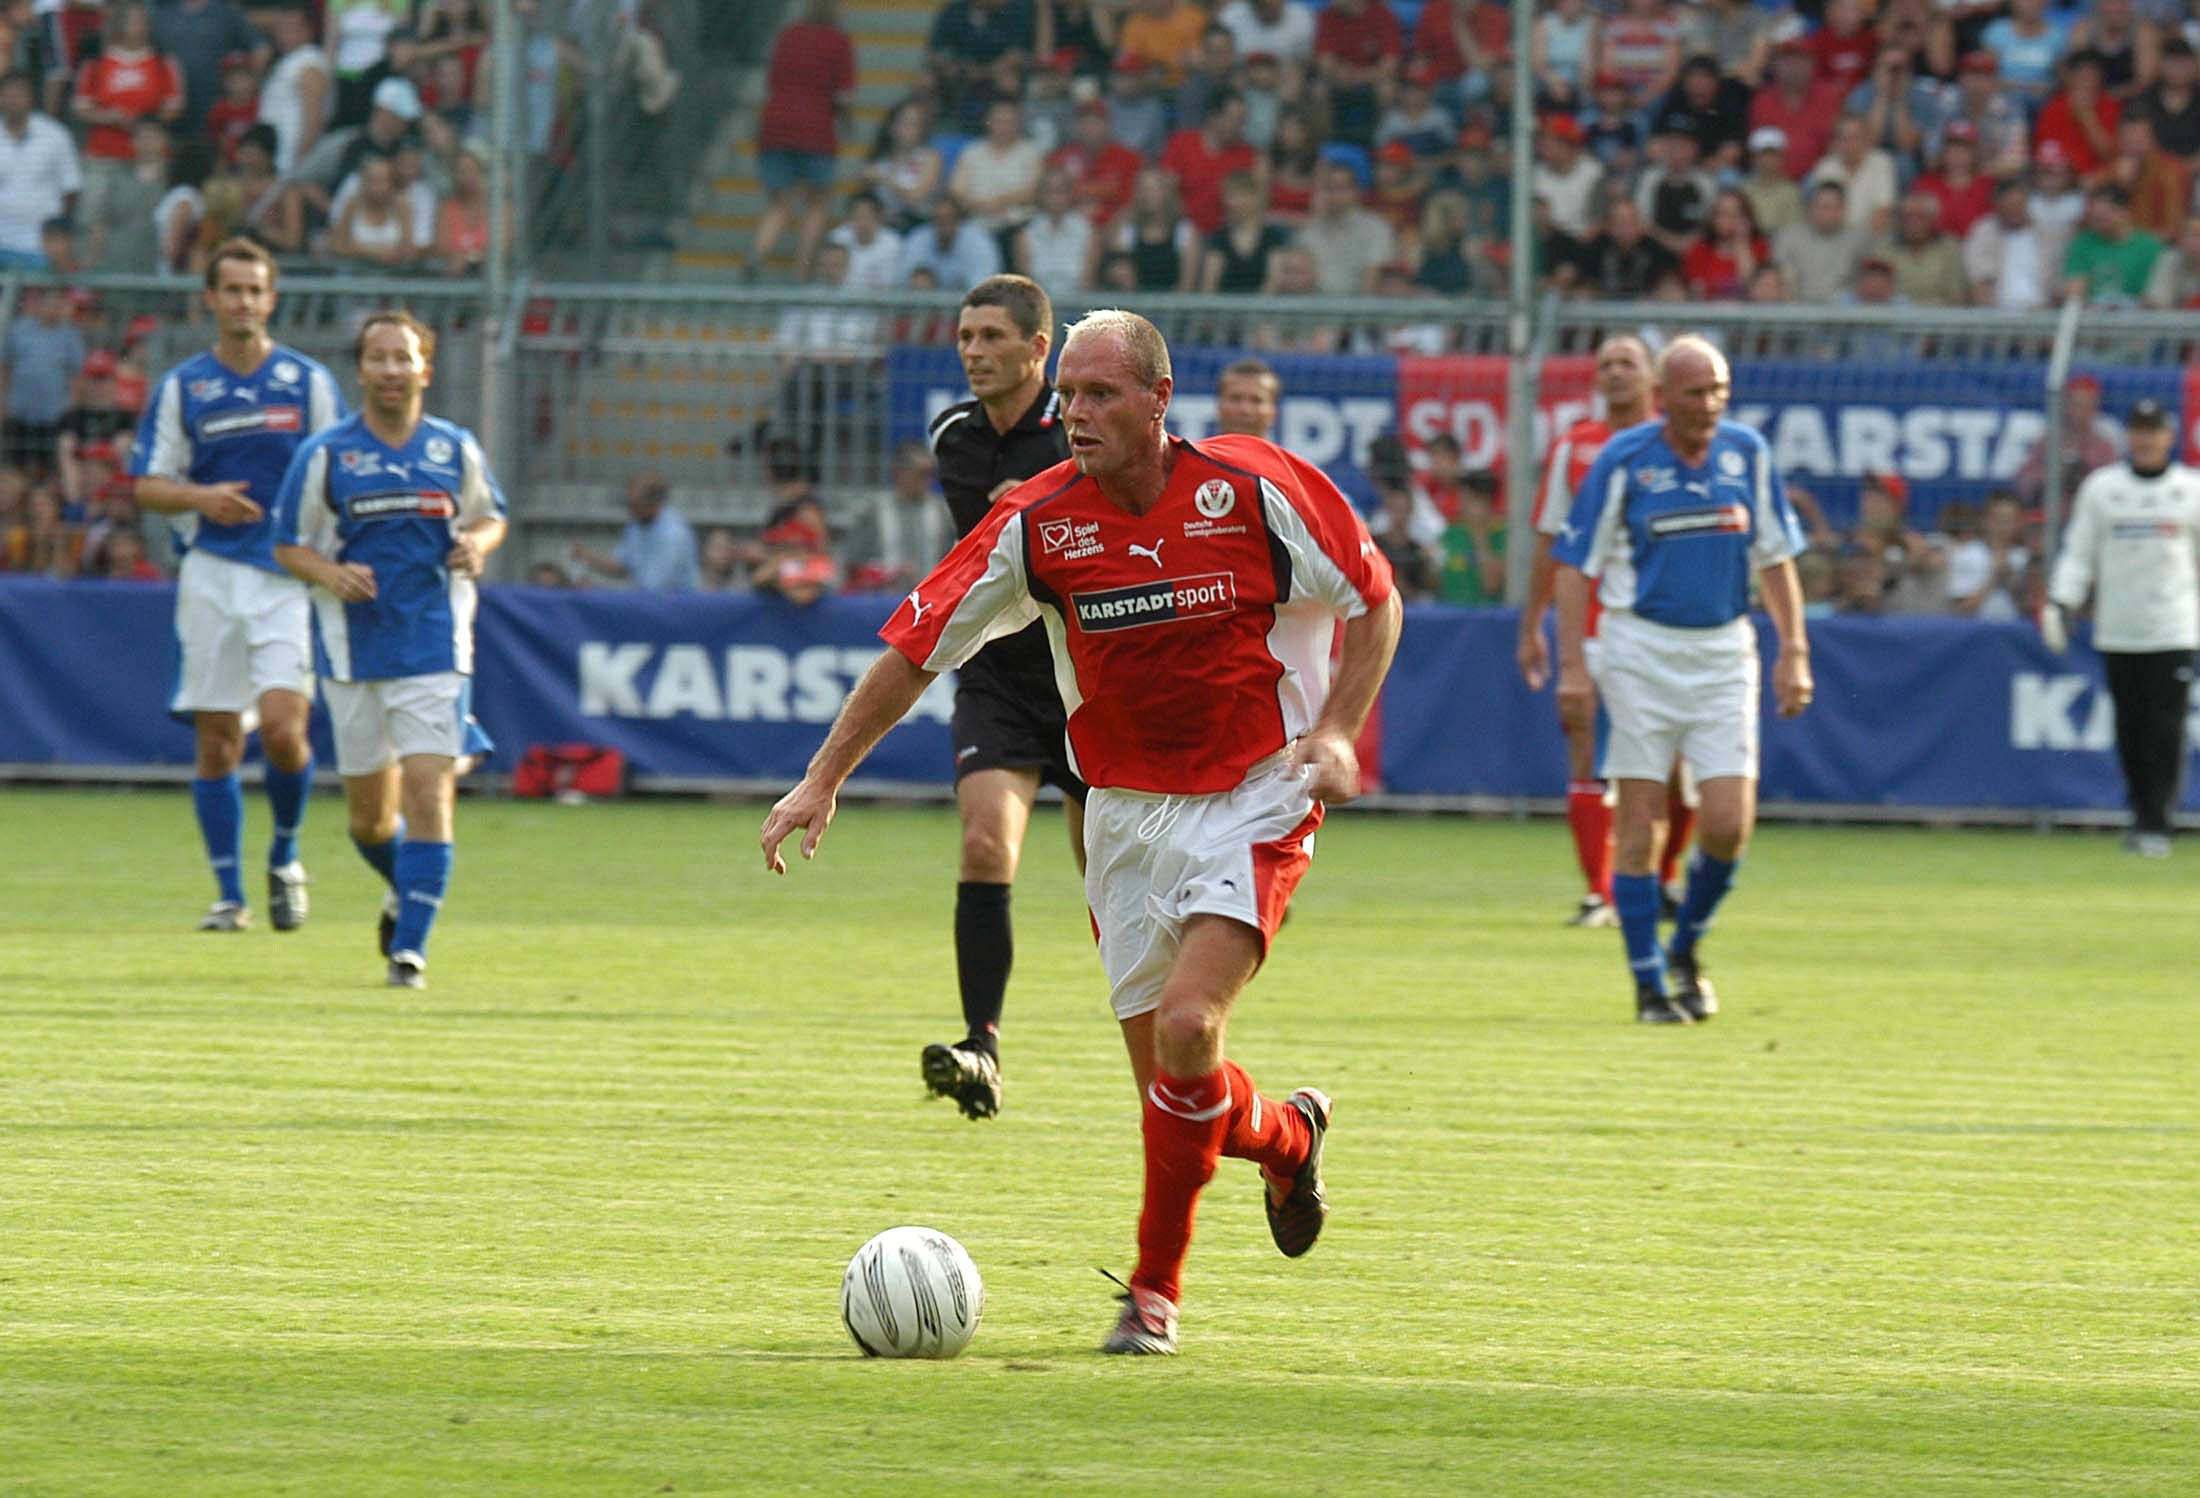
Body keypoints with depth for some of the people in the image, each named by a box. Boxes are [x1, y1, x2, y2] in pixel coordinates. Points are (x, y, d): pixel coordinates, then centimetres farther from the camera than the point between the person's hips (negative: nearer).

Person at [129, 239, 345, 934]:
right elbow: (147, 484, 6)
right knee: (216, 740, 1)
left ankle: (286, 857, 9)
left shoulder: (310, 381, 4)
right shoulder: (181, 387, 7)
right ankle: (229, 894, 10)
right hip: (212, 571, 2)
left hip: (292, 574, -2)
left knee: (282, 725, -16)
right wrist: (202, 498, -14)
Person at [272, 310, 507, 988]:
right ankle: (406, 890, 40)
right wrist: (330, 574, -16)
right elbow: (288, 545, 4)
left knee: (429, 795, -13)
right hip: (353, 649, 0)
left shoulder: (456, 449, 3)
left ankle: (410, 945, -10)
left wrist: (476, 543, -5)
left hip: (436, 648, 0)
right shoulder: (324, 455, -2)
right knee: (369, 812, 8)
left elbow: (490, 517, 18)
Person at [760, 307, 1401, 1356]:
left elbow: (1376, 601, 0)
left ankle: (1155, 1288, -7)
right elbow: (919, 642, -2)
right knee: (1162, 1071, 4)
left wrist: (1337, 730, -13)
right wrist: (823, 780, -5)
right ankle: (1285, 1136, 39)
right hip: (1127, 816, 3)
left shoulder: (1253, 488, -13)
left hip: (1254, 803, -3)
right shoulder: (1038, 521, -8)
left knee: (1187, 1027, -21)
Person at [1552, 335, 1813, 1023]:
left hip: (1723, 651, 3)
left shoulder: (1746, 452, 3)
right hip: (1640, 649, -3)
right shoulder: (1622, 461, -7)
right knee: (1641, 826, -3)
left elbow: (1775, 556, 12)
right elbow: (1576, 564, -5)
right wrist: (1573, 664, -12)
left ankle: (1686, 948, 19)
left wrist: (1794, 650, 6)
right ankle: (1649, 984, 7)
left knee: (1728, 824, -6)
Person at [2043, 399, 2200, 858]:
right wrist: (2058, 603, -5)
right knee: (2129, 729, 3)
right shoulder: (2101, 488, 7)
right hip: (2117, 629, 2)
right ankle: (2141, 815, 16)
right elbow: (2078, 552, 8)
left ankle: (2157, 823, -9)